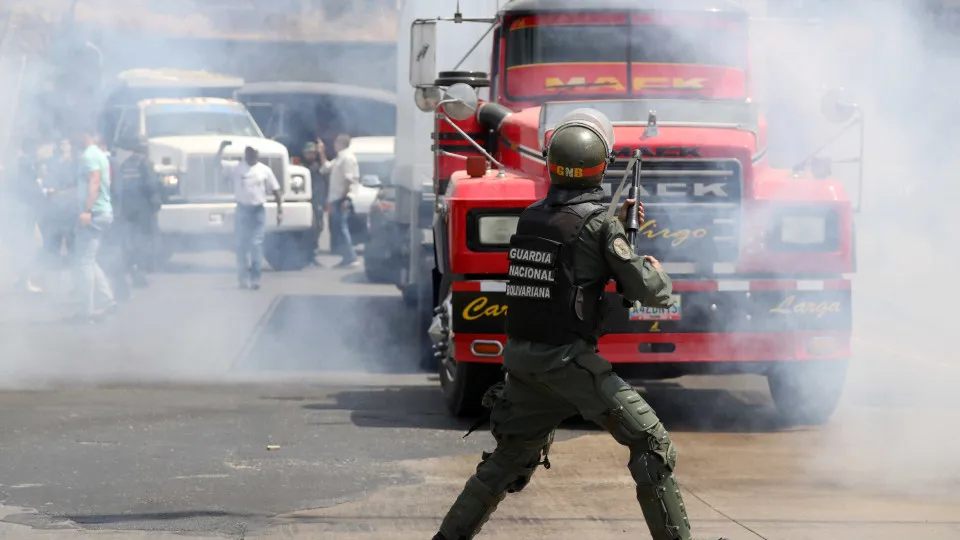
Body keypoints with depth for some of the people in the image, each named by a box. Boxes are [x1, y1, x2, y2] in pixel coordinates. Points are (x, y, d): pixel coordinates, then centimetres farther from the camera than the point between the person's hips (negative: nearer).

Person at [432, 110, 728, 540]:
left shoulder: (531, 217, 9)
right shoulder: (599, 222, -10)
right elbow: (651, 293, -9)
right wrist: (657, 271, 12)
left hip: (521, 355, 7)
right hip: (568, 359, -7)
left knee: (509, 457, 21)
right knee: (651, 445, -2)